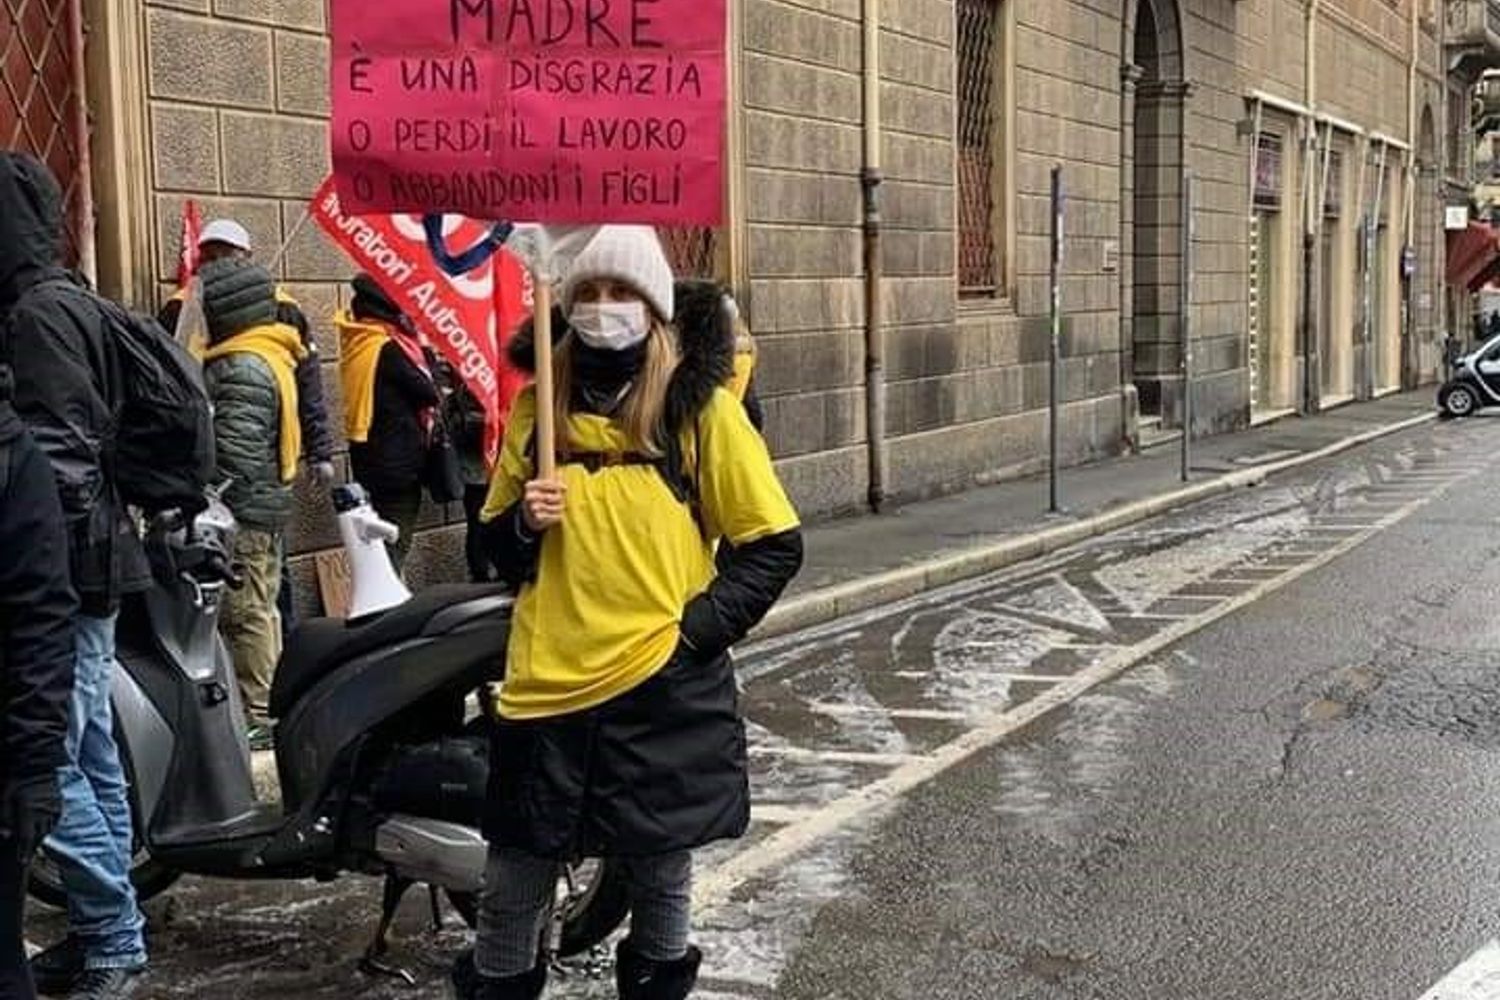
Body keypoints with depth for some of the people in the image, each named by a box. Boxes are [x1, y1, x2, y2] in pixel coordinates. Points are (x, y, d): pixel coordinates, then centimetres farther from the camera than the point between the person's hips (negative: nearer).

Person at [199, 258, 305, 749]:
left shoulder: (242, 368, -17)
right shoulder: (269, 356, 16)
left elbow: (235, 452, -23)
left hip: (245, 511, -11)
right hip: (265, 506, 11)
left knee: (246, 612, -6)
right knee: (260, 609, 17)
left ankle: (256, 714, -2)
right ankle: (267, 704, 26)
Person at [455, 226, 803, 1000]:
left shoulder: (700, 406, -3)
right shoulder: (539, 404, 7)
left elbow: (775, 546, -2)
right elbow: (498, 545, 15)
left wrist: (696, 629, -11)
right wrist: (524, 522, -7)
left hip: (662, 686, -2)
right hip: (548, 683, 3)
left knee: (661, 873, 10)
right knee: (512, 880, 9)